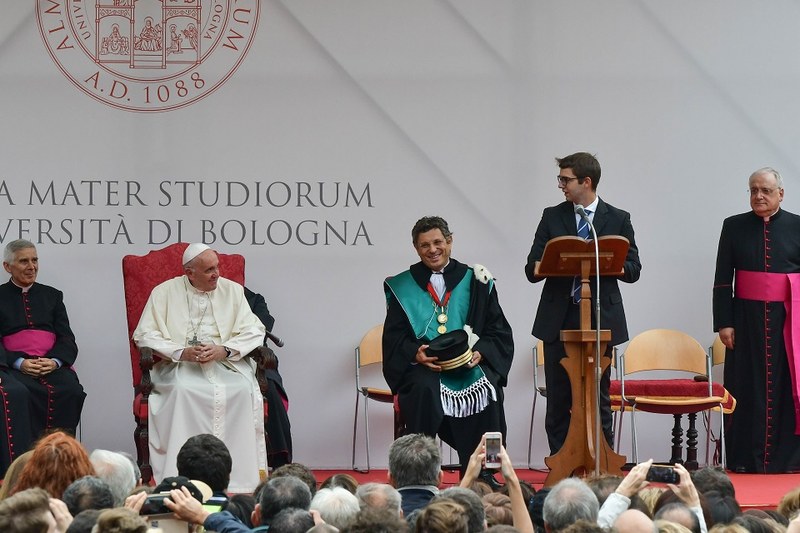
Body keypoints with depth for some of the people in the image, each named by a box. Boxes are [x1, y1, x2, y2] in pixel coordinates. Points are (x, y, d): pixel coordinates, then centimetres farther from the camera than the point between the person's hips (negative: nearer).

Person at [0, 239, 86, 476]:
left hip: (52, 365, 3)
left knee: (71, 390, -32)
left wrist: (54, 361, -9)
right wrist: (20, 363, -15)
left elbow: (67, 339, 13)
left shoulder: (52, 296, 24)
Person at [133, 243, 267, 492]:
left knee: (243, 389, -29)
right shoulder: (165, 292, 6)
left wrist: (223, 350, -15)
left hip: (225, 363, 2)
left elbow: (254, 331, 4)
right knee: (182, 390, -34)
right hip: (178, 366, -1)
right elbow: (144, 334, 0)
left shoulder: (233, 291, 11)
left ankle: (239, 477, -26)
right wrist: (182, 352, -15)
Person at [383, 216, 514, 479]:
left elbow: (499, 332, 10)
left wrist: (480, 353, -11)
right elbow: (393, 339, 6)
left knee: (487, 392, -31)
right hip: (423, 368, -1)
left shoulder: (475, 282, 13)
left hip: (470, 366, 1)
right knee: (424, 390, -35)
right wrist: (416, 355, -15)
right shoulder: (403, 287, 12)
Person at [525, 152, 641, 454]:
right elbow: (532, 270, 6)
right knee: (558, 400, 2)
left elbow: (633, 270, 4)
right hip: (558, 320, 2)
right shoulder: (552, 217, 9)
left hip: (600, 319, -1)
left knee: (599, 399, 2)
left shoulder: (618, 220, 5)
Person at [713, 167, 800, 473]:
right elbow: (722, 280, 4)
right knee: (747, 389, 0)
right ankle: (745, 458, 5)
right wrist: (724, 323, -3)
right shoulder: (734, 227, 5)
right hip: (747, 319, 0)